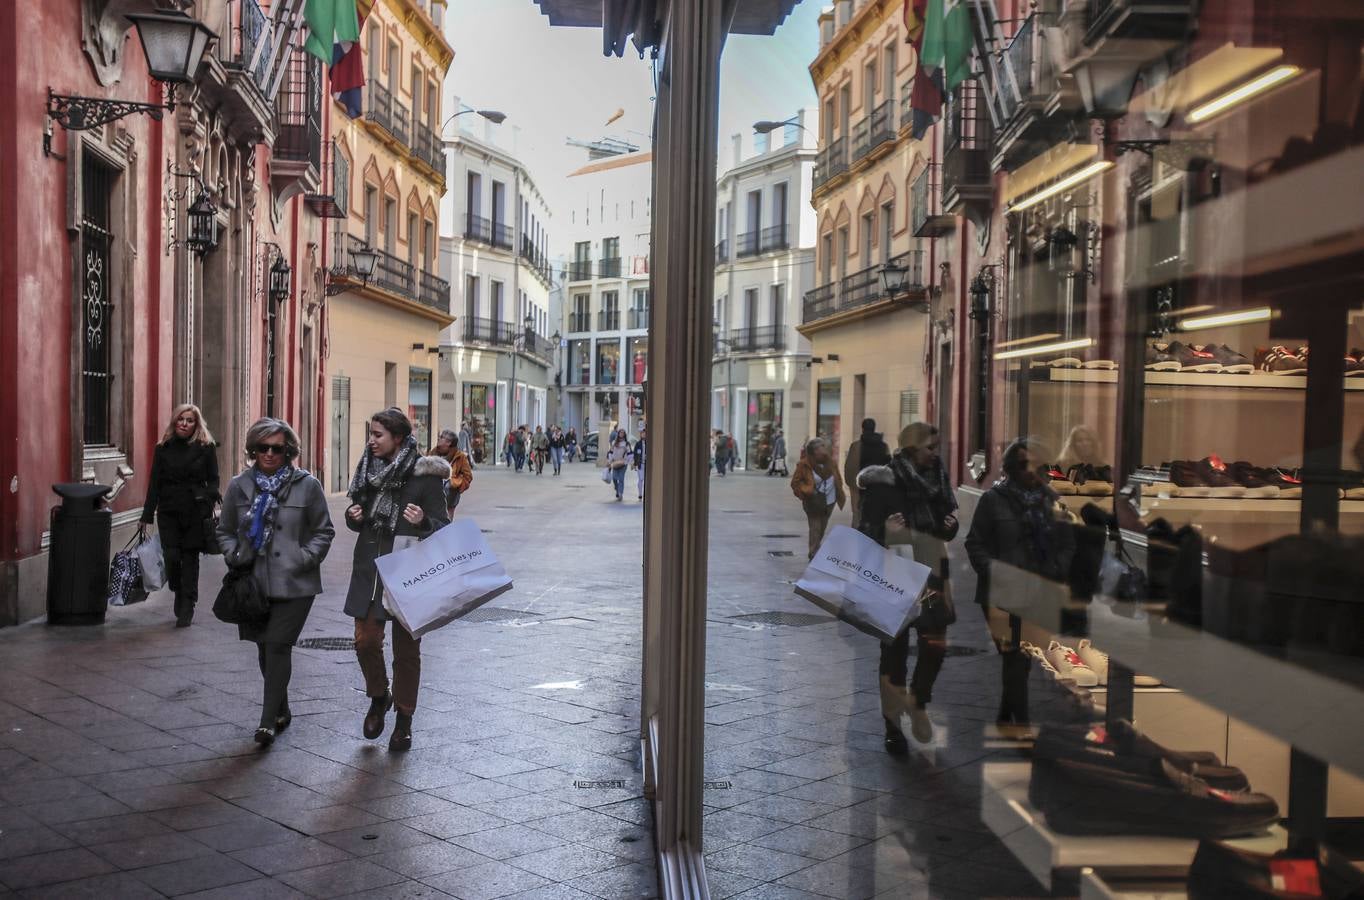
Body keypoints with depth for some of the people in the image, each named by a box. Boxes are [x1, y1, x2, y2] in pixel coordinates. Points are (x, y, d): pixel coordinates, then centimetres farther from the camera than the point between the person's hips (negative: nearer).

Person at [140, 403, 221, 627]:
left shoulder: (206, 447, 1)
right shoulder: (163, 449, 7)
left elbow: (213, 480, 4)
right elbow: (154, 483, 8)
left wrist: (211, 496, -15)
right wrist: (146, 516, 6)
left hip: (195, 511, -2)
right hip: (168, 511, 2)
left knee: (190, 559, 2)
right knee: (171, 556, -6)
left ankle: (186, 610, 11)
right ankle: (179, 595, 23)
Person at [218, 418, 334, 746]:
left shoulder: (307, 485, -3)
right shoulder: (239, 486, 6)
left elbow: (324, 531, 3)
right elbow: (225, 530, 17)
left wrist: (304, 559, -9)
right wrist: (234, 556, -1)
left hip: (294, 584, -4)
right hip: (253, 581, 4)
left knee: (278, 646, -9)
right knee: (265, 648, 13)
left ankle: (269, 721, -2)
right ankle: (281, 711, 31)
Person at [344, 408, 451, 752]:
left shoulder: (424, 475, -9)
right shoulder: (369, 469, 7)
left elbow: (442, 526, -7)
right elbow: (356, 519, 19)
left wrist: (422, 521, -27)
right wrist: (354, 517, -3)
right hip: (370, 570, 4)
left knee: (406, 649, 6)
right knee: (365, 640, 1)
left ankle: (404, 720, 21)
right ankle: (379, 697, 29)